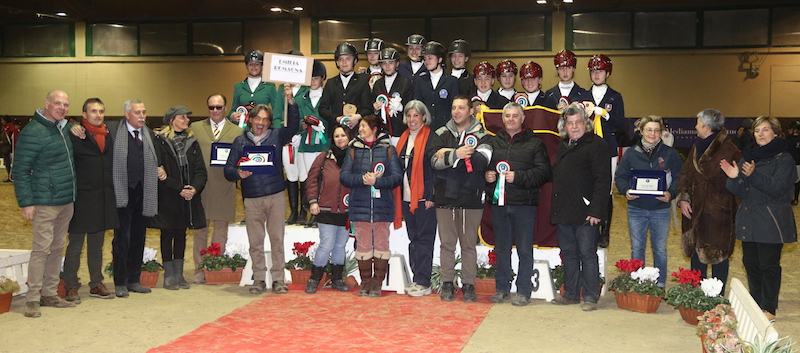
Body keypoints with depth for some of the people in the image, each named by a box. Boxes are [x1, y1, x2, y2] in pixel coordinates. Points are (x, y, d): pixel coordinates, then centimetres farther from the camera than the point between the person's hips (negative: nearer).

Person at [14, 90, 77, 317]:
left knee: (57, 248, 11)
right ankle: (32, 299, 0)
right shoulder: (32, 132, -11)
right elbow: (20, 170, -11)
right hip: (44, 202, -8)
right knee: (42, 248, -8)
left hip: (66, 201, 8)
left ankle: (50, 294, 19)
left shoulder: (63, 128, 12)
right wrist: (25, 202, -14)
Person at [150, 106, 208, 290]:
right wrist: (180, 189, -16)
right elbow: (159, 172, -12)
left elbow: (201, 170, 3)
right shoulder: (159, 141, -6)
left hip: (188, 198, 5)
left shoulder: (192, 141, 9)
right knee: (168, 234, 3)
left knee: (181, 234, 11)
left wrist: (194, 188, -14)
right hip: (167, 198, -5)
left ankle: (179, 273, 19)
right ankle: (169, 275, 11)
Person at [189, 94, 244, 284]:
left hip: (224, 187, 0)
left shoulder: (237, 131, 10)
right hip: (200, 185, 1)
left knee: (221, 229, 5)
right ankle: (199, 270, 14)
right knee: (200, 229, 6)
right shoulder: (195, 128, 12)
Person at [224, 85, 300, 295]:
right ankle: (259, 279, 14)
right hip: (251, 198, 1)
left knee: (277, 238, 0)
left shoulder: (277, 136, 8)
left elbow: (293, 126, -9)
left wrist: (291, 101, -20)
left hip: (275, 195, -1)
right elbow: (228, 169, 7)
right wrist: (238, 174, -15)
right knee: (255, 242, 5)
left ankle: (278, 279, 7)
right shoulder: (240, 141, 11)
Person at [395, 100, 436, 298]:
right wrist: (398, 196, 11)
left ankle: (423, 283, 2)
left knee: (424, 239, -2)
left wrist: (431, 196, -16)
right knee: (413, 239, 11)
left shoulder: (431, 138, -7)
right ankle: (417, 279, 18)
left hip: (424, 197, -7)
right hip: (407, 198, 7)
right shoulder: (404, 138, 15)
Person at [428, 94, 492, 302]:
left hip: (471, 199, -1)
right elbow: (434, 160, -5)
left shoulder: (481, 135, 5)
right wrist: (456, 154, -21)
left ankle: (469, 285, 14)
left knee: (469, 244, 4)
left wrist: (449, 154, -12)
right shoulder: (441, 134, 11)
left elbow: (482, 160, -14)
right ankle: (447, 284, 15)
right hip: (445, 197, 2)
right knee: (447, 243, 6)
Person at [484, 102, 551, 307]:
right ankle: (502, 289, 20)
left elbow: (543, 172, -7)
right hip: (499, 203, 4)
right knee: (501, 249, 11)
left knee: (525, 250, 0)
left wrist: (518, 177, -17)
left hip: (524, 205, -4)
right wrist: (486, 175, -2)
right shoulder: (494, 142, 14)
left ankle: (524, 291, 9)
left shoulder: (534, 144, 2)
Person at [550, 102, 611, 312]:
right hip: (563, 212, 8)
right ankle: (571, 294, 22)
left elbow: (603, 180, -13)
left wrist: (596, 211, -19)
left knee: (587, 254, -1)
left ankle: (590, 297, 6)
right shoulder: (563, 146, 17)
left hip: (585, 214, -7)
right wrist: (555, 209, 16)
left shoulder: (596, 145, -7)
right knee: (568, 253, 13)